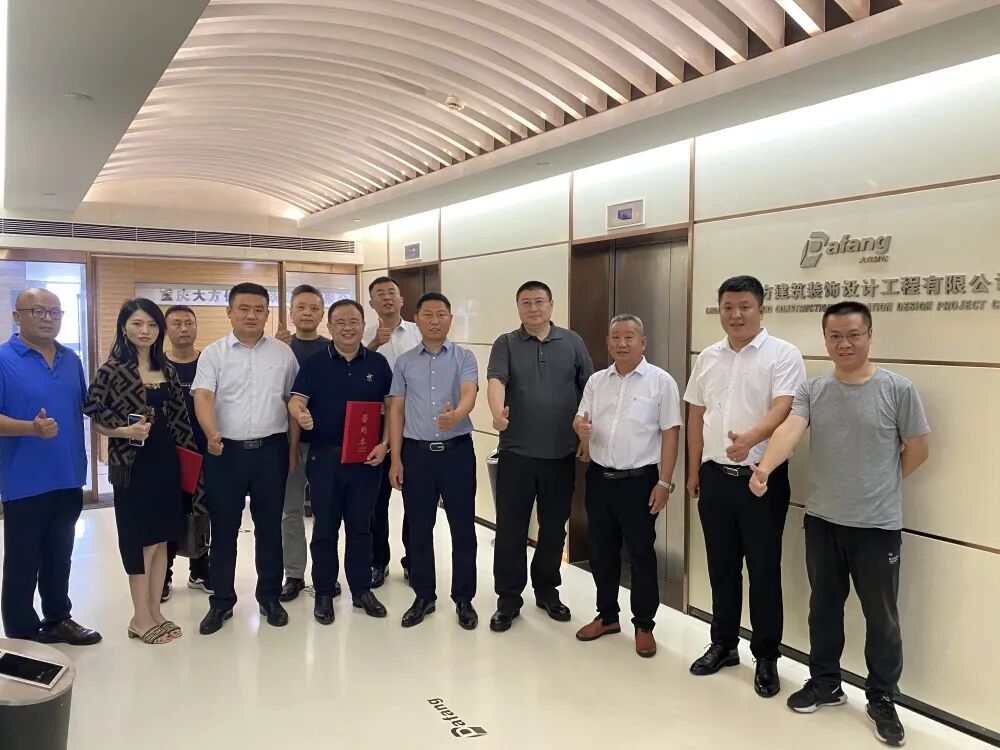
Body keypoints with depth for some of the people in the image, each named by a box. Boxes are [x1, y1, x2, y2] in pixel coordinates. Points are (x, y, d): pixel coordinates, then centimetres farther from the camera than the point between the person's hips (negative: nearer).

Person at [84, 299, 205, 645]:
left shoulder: (167, 370, 8)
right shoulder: (111, 370, -7)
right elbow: (95, 419, -6)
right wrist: (126, 431, -22)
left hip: (166, 460, 5)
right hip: (132, 464, -5)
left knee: (161, 538, 11)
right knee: (141, 539, 2)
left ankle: (155, 611, 24)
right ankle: (140, 617, 17)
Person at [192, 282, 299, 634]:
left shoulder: (283, 352, 6)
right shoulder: (213, 353, 1)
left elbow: (292, 401, 11)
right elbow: (203, 397, -12)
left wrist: (293, 446, 7)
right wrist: (211, 434, -31)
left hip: (271, 449, 1)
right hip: (226, 450, -1)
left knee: (269, 525, 10)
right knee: (224, 528, 8)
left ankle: (270, 596, 24)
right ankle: (221, 601, 21)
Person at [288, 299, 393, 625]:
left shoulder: (378, 363, 4)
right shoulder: (314, 364, 1)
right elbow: (295, 401, -7)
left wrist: (384, 444, -7)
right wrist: (299, 413, -30)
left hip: (367, 458, 1)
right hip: (324, 457, -1)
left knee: (360, 526, 12)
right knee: (324, 527, 8)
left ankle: (362, 589, 24)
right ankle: (323, 593, 21)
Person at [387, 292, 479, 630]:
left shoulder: (464, 358, -1)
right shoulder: (404, 362, 7)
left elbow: (469, 395, -18)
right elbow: (396, 411, 6)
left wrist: (455, 415, -41)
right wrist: (396, 458, 0)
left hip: (457, 450, -2)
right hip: (416, 452, 2)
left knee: (463, 528, 5)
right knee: (419, 529, 10)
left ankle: (464, 599, 20)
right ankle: (424, 596, 25)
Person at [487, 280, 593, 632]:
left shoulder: (572, 342, 6)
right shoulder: (506, 344, 2)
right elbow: (495, 380, -15)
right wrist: (498, 412, -35)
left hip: (561, 453, 2)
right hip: (516, 452, -1)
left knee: (554, 527, 13)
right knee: (511, 528, 4)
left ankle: (547, 590, 31)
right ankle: (508, 598, 18)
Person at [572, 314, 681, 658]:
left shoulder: (661, 381, -6)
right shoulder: (596, 381, 9)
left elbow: (670, 434, -7)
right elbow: (581, 419, 12)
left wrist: (664, 482, -12)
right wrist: (580, 427, -13)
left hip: (639, 480, -5)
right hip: (599, 477, 5)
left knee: (641, 554, 5)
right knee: (601, 551, 14)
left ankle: (644, 625, 21)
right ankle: (607, 616, 30)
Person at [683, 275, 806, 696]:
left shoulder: (783, 354, -7)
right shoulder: (707, 358, 9)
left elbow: (782, 408, -20)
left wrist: (750, 438, -39)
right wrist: (694, 471, 12)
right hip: (716, 476, 5)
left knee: (764, 570, 5)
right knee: (722, 567, 15)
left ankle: (766, 657, 21)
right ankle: (723, 644, 30)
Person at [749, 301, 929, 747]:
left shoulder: (897, 390, -8)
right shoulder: (812, 390, -1)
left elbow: (919, 448, 0)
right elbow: (789, 430, -18)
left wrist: (879, 486, 6)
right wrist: (765, 467, -37)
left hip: (877, 525, -3)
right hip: (822, 521, 3)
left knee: (881, 617, 9)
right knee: (824, 607, 16)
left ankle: (882, 699, 27)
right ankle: (825, 682, 34)